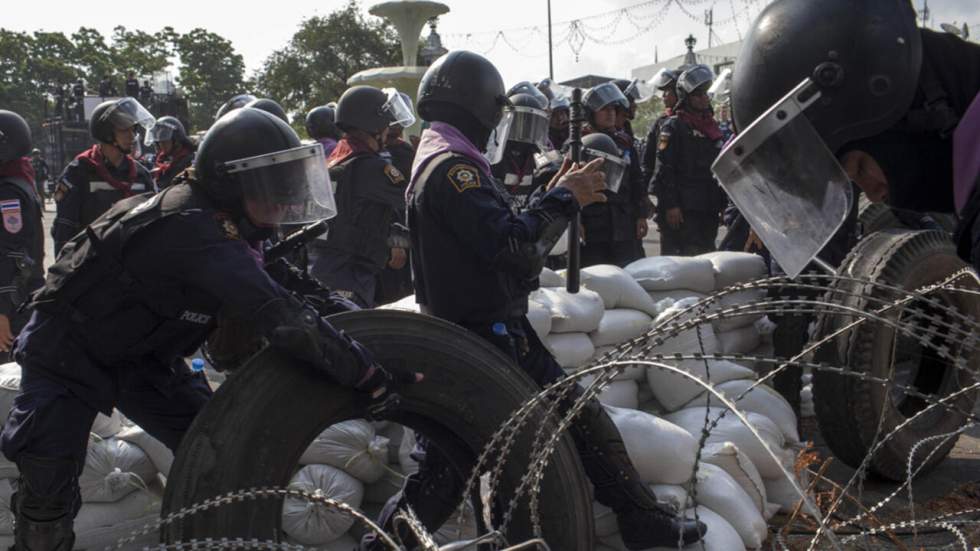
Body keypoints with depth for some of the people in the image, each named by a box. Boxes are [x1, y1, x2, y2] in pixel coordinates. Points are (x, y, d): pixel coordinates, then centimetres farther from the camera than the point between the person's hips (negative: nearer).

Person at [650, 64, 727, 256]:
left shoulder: (712, 126, 18)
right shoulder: (673, 127, -5)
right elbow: (664, 170, -13)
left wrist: (723, 204, 18)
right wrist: (670, 205, -19)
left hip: (708, 210, 7)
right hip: (681, 211, -7)